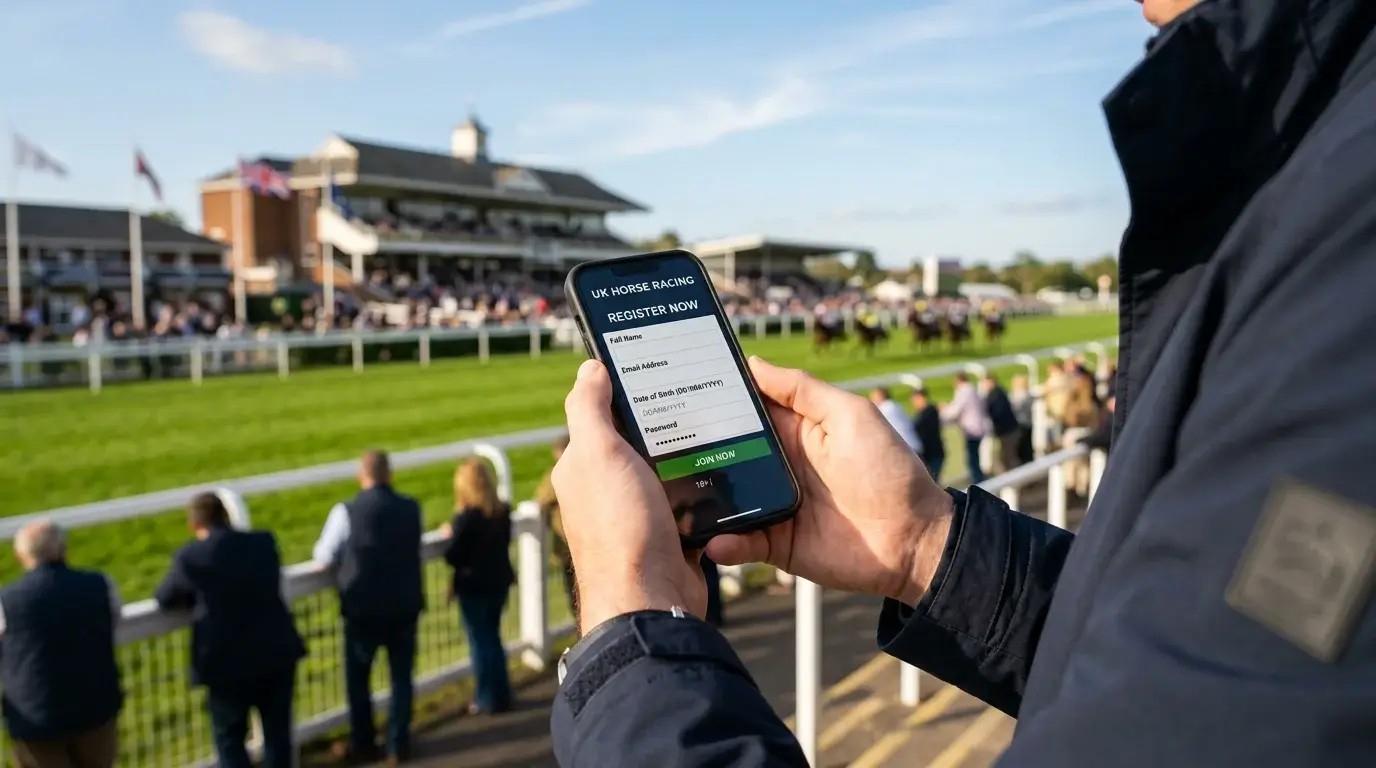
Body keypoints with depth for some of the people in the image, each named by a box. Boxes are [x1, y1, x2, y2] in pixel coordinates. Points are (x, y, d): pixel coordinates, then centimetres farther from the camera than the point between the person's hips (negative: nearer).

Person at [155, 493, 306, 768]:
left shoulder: (189, 557, -11)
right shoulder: (264, 542, -1)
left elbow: (165, 600, 4)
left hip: (228, 662, -3)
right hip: (277, 653, 3)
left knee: (230, 738, 13)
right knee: (278, 732, 16)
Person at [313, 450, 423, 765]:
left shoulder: (346, 512, -14)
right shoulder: (411, 508, -3)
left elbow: (323, 558, -6)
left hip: (363, 609, -2)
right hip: (405, 605, 3)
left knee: (358, 678, 16)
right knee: (401, 676, 14)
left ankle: (362, 745, 27)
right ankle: (399, 744, 20)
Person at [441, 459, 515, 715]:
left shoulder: (467, 517, -21)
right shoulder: (503, 511, -1)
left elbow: (452, 557, -18)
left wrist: (450, 535, 0)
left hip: (473, 586, -6)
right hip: (499, 581, 6)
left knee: (480, 642, 6)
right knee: (492, 637, 20)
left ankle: (488, 700, 15)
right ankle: (501, 694, 27)